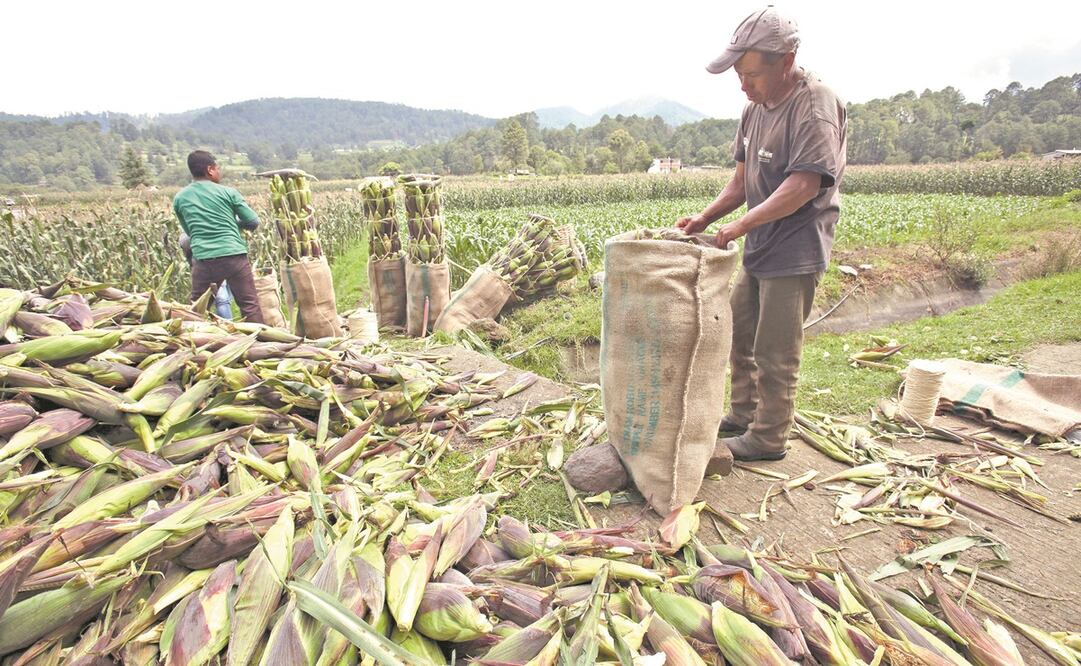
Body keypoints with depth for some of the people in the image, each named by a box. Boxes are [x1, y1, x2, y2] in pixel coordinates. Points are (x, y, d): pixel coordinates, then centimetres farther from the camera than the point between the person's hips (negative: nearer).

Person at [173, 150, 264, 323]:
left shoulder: (179, 198, 11)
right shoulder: (227, 192, 2)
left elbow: (188, 231, 21)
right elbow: (253, 221, 4)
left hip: (203, 259, 3)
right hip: (234, 256, -3)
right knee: (250, 306, 1)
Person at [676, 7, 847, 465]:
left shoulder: (815, 106, -15)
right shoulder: (755, 108, 11)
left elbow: (804, 185, -24)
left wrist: (741, 224, -26)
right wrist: (705, 218, 0)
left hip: (794, 254, -9)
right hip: (758, 251, 9)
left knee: (774, 354, -1)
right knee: (739, 333, 17)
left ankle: (767, 439, 17)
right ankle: (743, 414, 35)